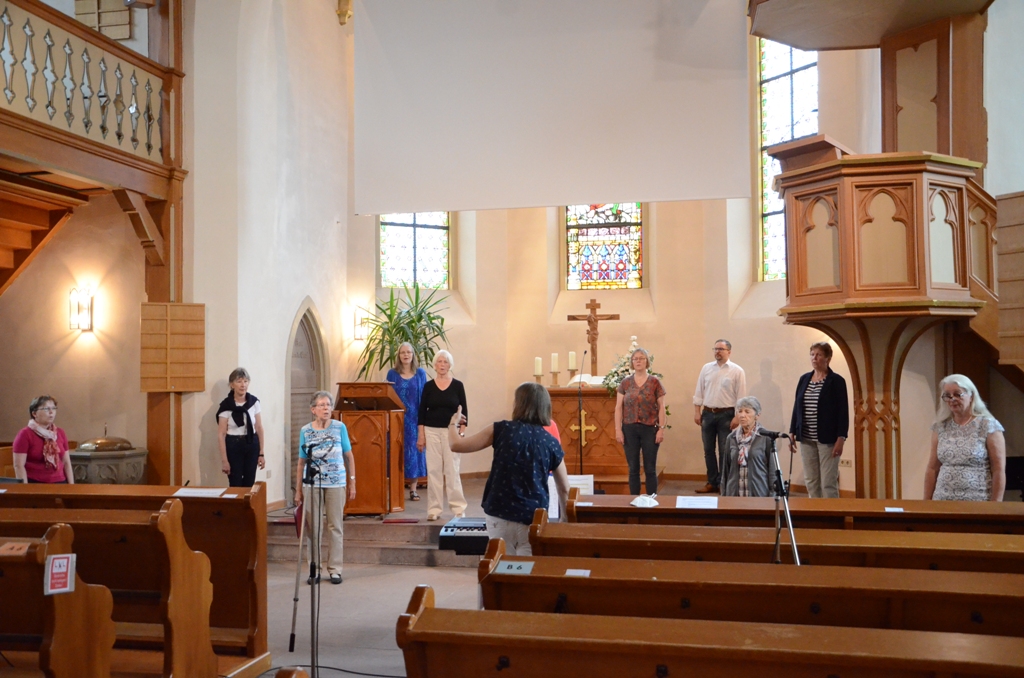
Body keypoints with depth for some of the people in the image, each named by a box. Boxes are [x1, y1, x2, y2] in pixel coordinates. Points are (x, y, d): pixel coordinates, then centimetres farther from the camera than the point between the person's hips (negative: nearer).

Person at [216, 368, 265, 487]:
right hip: (233, 446, -3)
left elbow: (259, 428, 6)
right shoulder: (226, 405, -9)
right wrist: (224, 460, -11)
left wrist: (261, 453, 4)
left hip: (251, 445, 3)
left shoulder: (254, 402, 0)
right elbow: (221, 434, -8)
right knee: (235, 485, 0)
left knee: (249, 484, 7)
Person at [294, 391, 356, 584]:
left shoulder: (340, 427, -1)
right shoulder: (305, 431, 1)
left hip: (336, 484, 0)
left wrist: (352, 482, 2)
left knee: (335, 527, 5)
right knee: (313, 528, 5)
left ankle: (335, 569, 14)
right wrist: (298, 489, 4)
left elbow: (348, 456, 4)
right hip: (313, 484, 1)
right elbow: (301, 462, 5)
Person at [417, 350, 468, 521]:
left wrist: (462, 433, -6)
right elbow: (422, 411, 5)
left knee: (452, 469, -3)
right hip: (431, 431, 2)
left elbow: (463, 411, 1)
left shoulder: (457, 385, 1)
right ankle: (434, 508, 9)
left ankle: (458, 508, 5)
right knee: (433, 469, 3)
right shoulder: (428, 386, 4)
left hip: (450, 431, -1)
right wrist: (420, 434, -1)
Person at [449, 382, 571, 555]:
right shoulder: (551, 442, 3)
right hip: (534, 518, 1)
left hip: (500, 514, -1)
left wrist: (453, 423, 20)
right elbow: (564, 489, 10)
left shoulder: (503, 430, -3)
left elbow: (456, 445, 0)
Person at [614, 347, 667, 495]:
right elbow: (619, 407, 4)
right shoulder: (625, 383, 5)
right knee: (633, 469, 6)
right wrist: (618, 430, -2)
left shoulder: (655, 382, 0)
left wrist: (661, 428, -7)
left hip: (650, 429, -2)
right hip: (630, 429, 2)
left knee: (650, 469, 2)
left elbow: (661, 407, 0)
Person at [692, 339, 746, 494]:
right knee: (708, 450, 10)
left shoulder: (737, 371, -5)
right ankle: (712, 482, 20)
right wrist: (697, 411, 3)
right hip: (707, 413, 4)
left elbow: (741, 396, -7)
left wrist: (737, 417, -12)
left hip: (726, 414, -4)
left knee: (725, 451, 3)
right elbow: (699, 391, 8)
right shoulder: (706, 368, 6)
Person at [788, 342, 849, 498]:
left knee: (828, 482, -4)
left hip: (827, 439, -5)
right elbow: (796, 407, 13)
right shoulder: (804, 379, 10)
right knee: (810, 481, 8)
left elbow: (843, 411, -8)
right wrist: (792, 432, 9)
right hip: (806, 439, 5)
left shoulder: (836, 381, -5)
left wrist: (841, 438, -14)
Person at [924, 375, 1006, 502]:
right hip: (942, 503, 3)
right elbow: (932, 469, 8)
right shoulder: (939, 427, 6)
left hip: (978, 503, -3)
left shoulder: (988, 426, -4)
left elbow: (999, 470, -6)